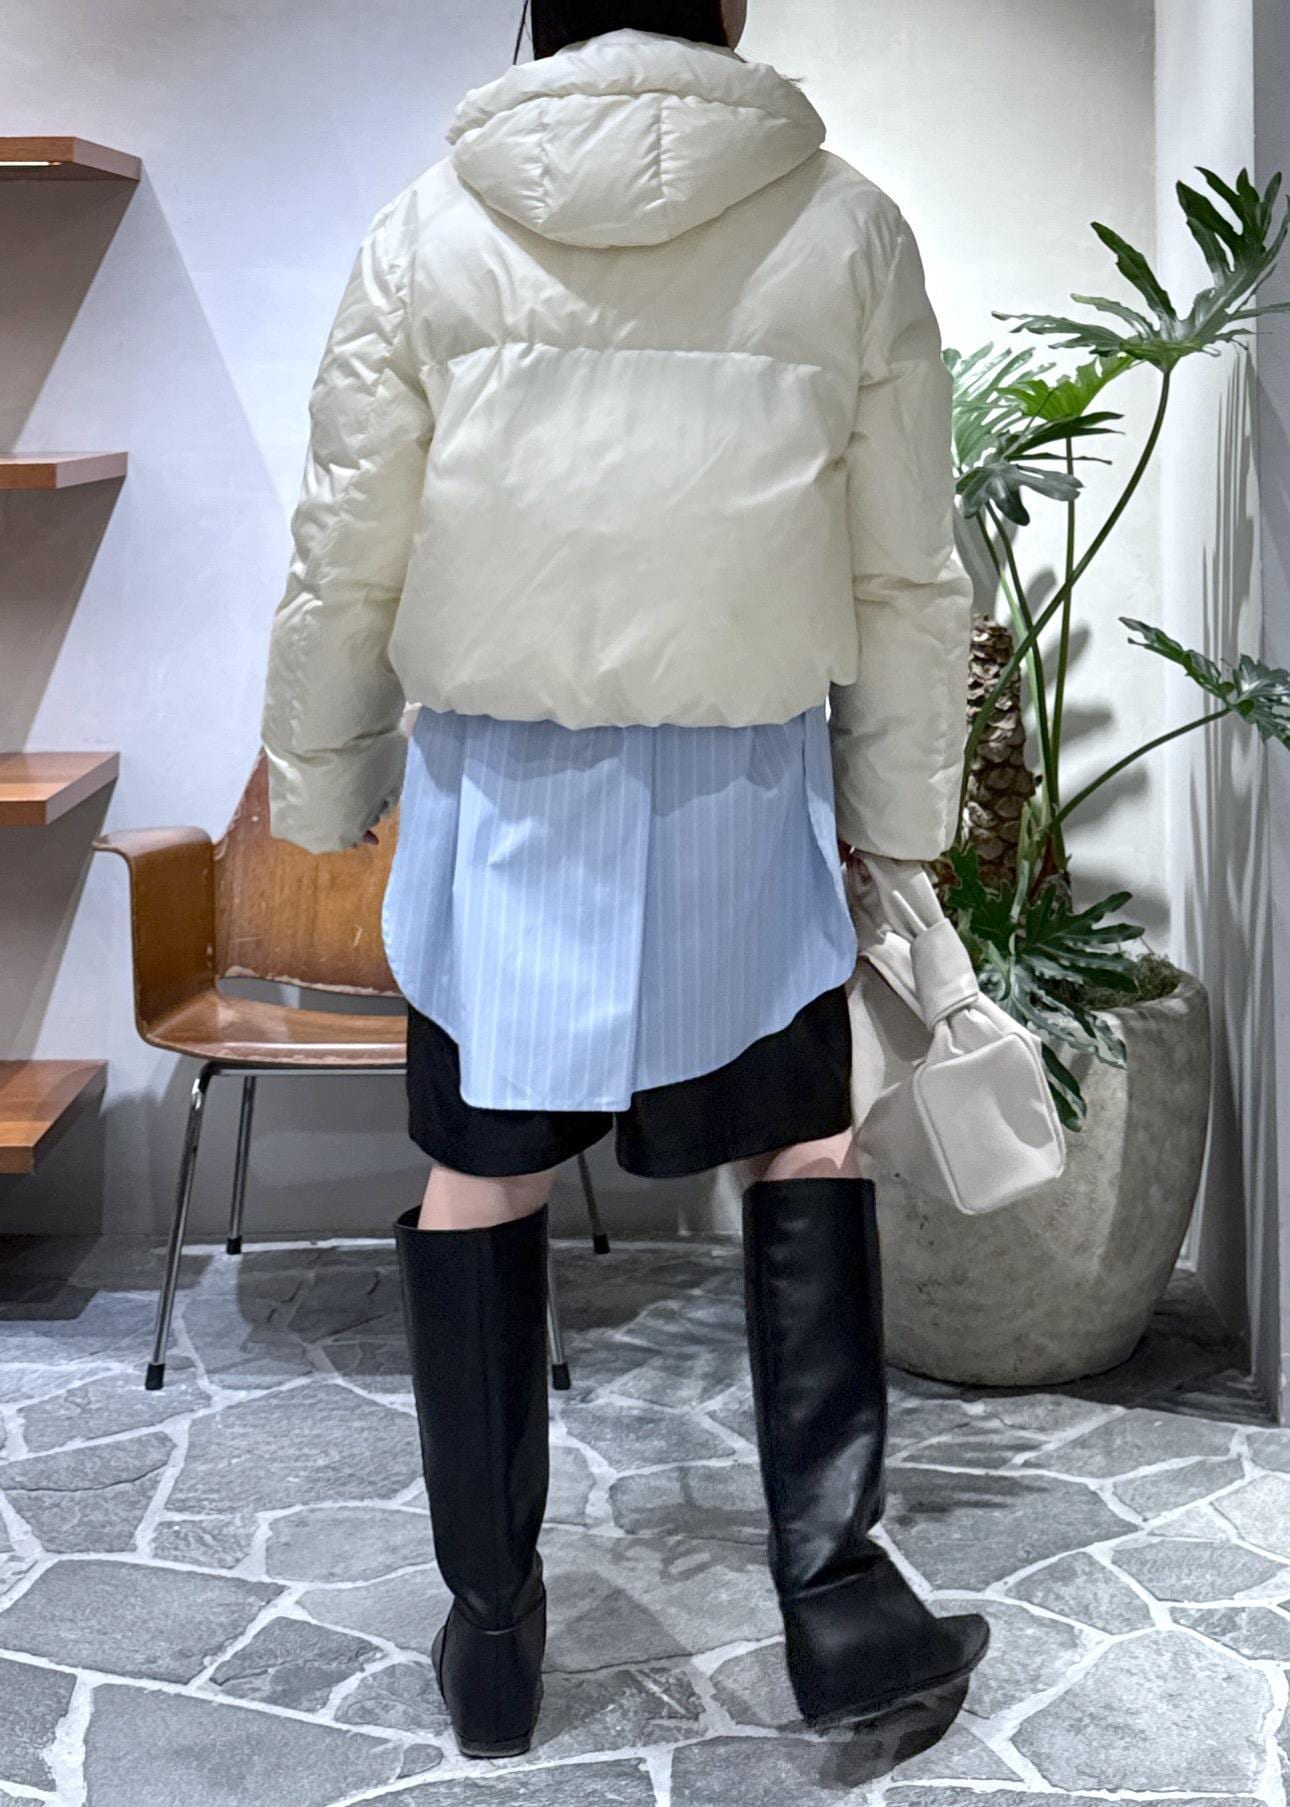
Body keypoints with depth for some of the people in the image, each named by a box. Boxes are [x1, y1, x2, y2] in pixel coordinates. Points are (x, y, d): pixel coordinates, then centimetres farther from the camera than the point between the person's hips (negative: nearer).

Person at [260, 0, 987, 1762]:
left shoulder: (426, 232, -3)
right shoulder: (846, 230, -3)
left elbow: (346, 562, 0)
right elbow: (910, 575, 0)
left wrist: (323, 785, 11)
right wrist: (899, 805, 11)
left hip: (501, 782, 1)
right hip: (744, 783, 0)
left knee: (481, 1184, 10)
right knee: (806, 1159, 15)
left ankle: (493, 1634, 19)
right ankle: (835, 1596, 14)